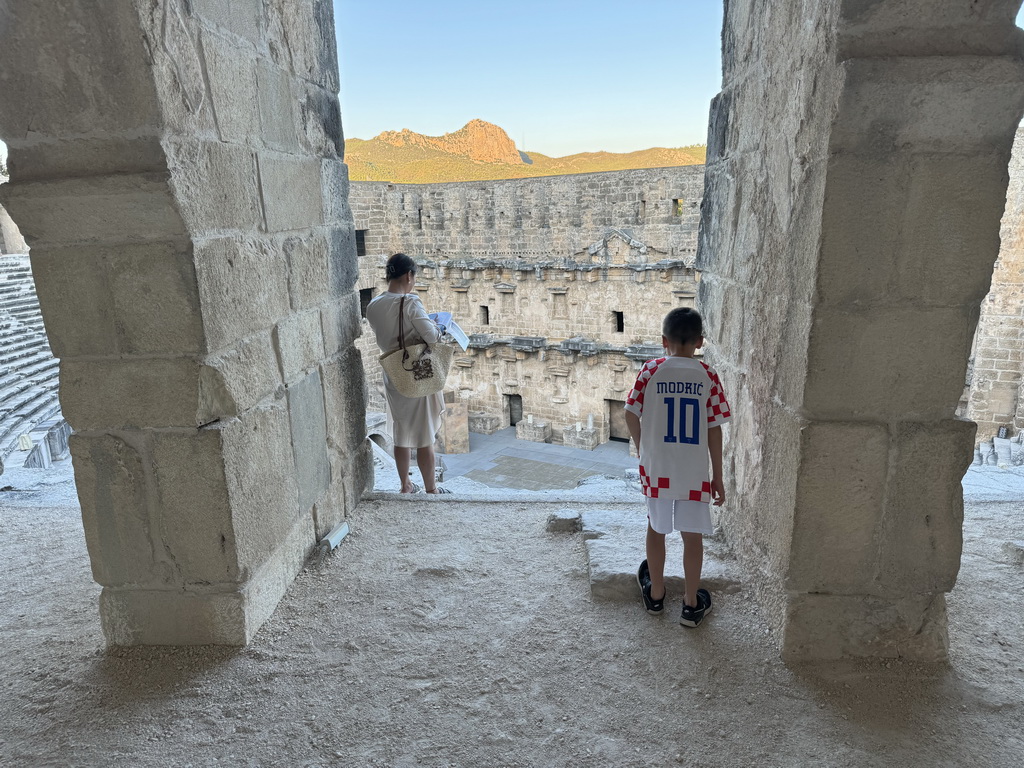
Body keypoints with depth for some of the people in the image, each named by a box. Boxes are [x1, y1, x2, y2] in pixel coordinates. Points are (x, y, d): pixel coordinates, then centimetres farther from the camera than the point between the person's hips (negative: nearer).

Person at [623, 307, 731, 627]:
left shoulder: (650, 371, -6)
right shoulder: (707, 376, -5)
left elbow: (631, 415, -5)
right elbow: (714, 430, -5)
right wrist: (718, 476, 4)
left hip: (656, 468, 0)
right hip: (695, 472, 0)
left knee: (656, 529, 18)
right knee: (693, 535, 13)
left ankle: (655, 595, 33)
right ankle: (692, 605, 24)